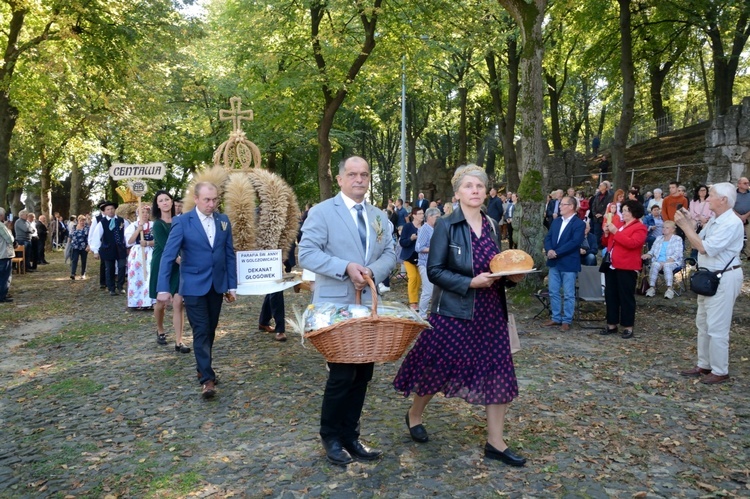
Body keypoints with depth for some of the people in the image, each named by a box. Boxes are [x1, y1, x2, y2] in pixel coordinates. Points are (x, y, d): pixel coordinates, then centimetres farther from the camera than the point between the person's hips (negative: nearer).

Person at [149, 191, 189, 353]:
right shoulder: (158, 224, -9)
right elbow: (166, 247, -18)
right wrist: (183, 261, -23)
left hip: (177, 266, 3)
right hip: (162, 267, -3)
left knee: (178, 303, -7)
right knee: (161, 303, 9)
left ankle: (178, 341, -5)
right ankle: (160, 331, 38)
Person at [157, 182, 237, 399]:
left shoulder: (223, 220, 4)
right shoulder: (182, 222, -8)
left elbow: (230, 254, 7)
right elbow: (168, 255, -12)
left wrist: (232, 285, 5)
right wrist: (163, 288, -19)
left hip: (217, 285, 4)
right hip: (194, 285, -4)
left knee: (210, 330, 14)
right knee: (201, 331, -6)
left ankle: (203, 368, 30)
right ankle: (207, 379, -2)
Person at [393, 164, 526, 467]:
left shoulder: (492, 226, 9)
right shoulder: (446, 226, -8)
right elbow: (434, 271, -13)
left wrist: (511, 276, -4)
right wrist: (470, 283, -22)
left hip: (490, 312, 6)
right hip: (453, 313, -5)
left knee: (498, 374, 4)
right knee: (437, 369, 7)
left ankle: (495, 443, 17)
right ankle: (414, 415, 35)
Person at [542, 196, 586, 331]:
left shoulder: (579, 223, -9)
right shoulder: (556, 221, 13)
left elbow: (574, 242, -19)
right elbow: (548, 237, 7)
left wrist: (556, 252, -21)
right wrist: (549, 250, -13)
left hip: (569, 263, -7)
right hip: (554, 262, 7)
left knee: (568, 294, 2)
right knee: (553, 292, 11)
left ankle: (566, 321, 11)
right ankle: (556, 318, 22)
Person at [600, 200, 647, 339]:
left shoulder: (640, 228, -5)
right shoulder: (618, 224, 18)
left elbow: (632, 243, -23)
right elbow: (608, 243, 24)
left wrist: (615, 232, -20)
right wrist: (607, 233, 4)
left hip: (626, 268, -8)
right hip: (612, 265, 8)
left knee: (626, 297, -2)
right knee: (610, 296, 10)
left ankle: (628, 327, 5)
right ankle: (612, 324, 19)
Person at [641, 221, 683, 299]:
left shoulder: (677, 239, 10)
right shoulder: (658, 238, 24)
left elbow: (677, 254, -4)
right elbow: (652, 251, 19)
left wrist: (667, 261, -20)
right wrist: (648, 255, -6)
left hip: (672, 262, -3)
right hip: (658, 261, 3)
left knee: (667, 265, -39)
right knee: (655, 264, -33)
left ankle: (669, 289, -44)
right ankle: (652, 287, -37)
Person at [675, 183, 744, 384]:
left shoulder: (731, 223, -20)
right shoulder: (714, 220, 9)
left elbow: (704, 247, -25)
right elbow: (698, 242, 9)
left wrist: (684, 225, -20)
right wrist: (687, 223, -2)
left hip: (724, 279, -10)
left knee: (716, 328, -3)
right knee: (703, 323, 16)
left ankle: (720, 371, 9)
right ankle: (704, 365, 28)